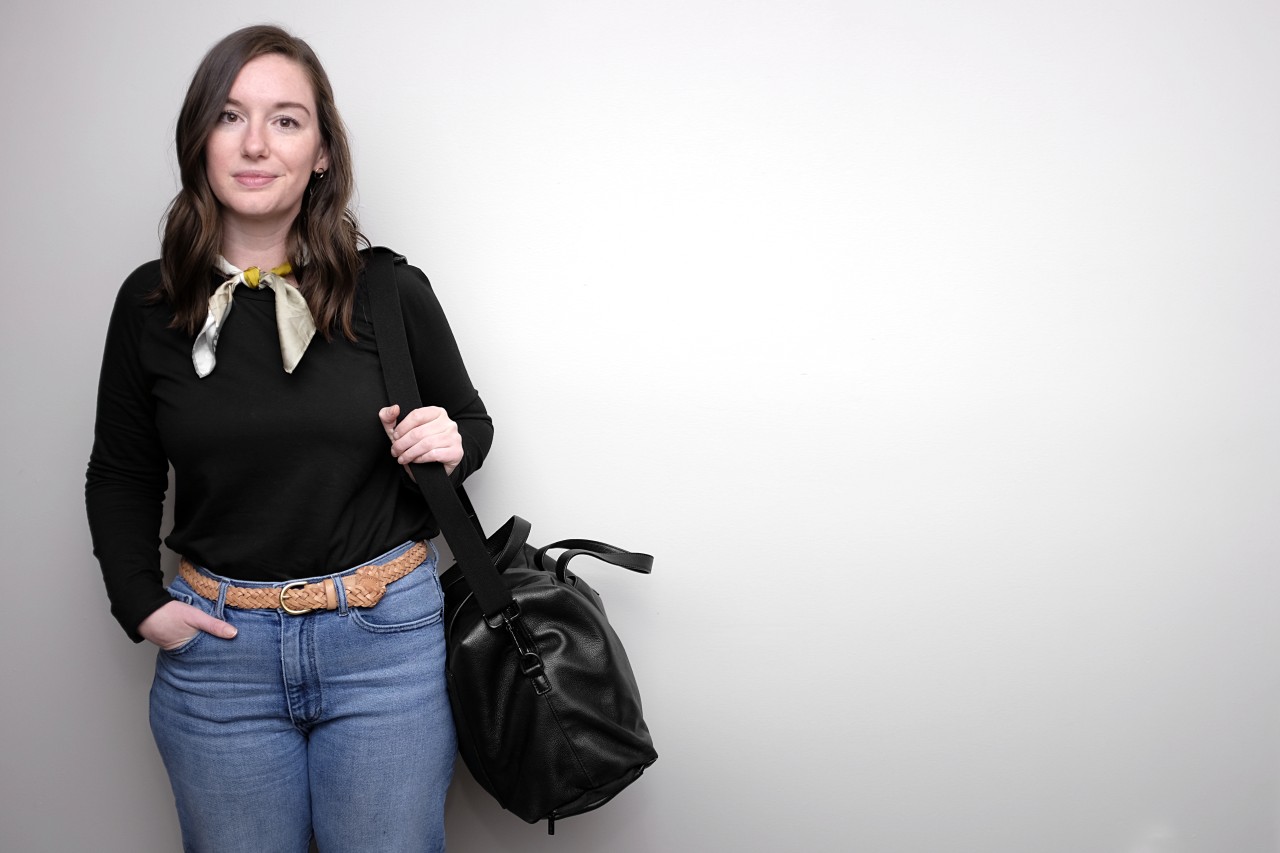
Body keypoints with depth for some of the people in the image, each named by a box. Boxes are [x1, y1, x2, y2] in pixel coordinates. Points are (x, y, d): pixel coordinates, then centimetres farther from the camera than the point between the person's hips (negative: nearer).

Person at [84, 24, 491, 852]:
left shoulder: (391, 291, -5)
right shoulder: (151, 303, 0)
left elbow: (471, 422, 9)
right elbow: (121, 476, 12)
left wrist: (450, 445, -12)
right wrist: (141, 604, 1)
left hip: (386, 638, -1)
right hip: (217, 645, 2)